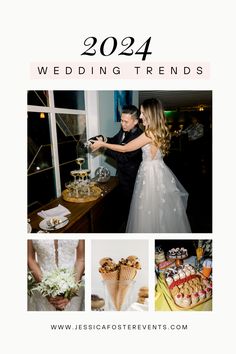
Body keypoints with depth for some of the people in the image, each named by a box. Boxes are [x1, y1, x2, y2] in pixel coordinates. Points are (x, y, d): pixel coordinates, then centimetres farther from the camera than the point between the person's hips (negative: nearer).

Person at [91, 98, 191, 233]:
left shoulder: (149, 134, -20)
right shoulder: (160, 131, 6)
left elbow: (124, 148, -15)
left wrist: (102, 144, -6)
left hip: (151, 173, -8)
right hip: (159, 170, 8)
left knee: (150, 212, 6)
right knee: (162, 210, 19)